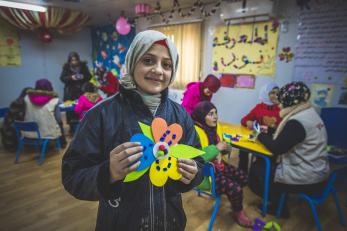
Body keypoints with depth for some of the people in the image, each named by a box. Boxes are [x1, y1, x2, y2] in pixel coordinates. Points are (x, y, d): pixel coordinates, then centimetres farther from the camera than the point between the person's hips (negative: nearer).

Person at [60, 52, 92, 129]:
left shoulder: (83, 65, 2)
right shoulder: (66, 66, 2)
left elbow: (89, 76, 3)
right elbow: (62, 78, -1)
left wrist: (83, 77, -18)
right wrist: (70, 77, -18)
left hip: (82, 90, 0)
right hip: (70, 91, 0)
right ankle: (72, 126, 8)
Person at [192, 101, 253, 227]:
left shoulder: (215, 126, 3)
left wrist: (225, 147, -9)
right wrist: (216, 148, -27)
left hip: (217, 165, 9)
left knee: (243, 178, 4)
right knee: (235, 188, -15)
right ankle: (238, 213, 17)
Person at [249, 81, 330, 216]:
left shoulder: (297, 122, -25)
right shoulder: (310, 114, 6)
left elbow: (277, 148, -20)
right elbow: (285, 137, 14)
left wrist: (261, 135, -6)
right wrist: (269, 131, 7)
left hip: (307, 179, -9)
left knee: (256, 171, 3)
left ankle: (278, 206, 21)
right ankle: (278, 203, 27)